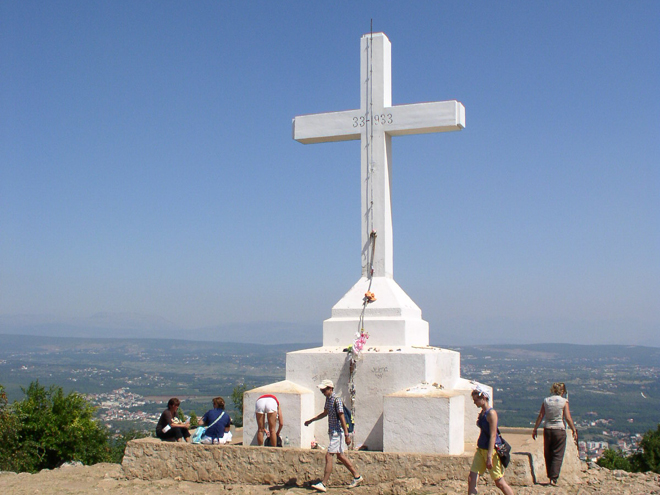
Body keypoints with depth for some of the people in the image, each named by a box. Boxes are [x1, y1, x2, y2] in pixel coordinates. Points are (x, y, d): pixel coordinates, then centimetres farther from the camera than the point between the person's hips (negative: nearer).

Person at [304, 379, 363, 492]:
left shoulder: (337, 400, -18)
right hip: (333, 432, 10)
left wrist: (346, 435, -20)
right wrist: (311, 420, 27)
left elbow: (342, 418, -19)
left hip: (338, 432, -10)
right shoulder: (328, 399, 9)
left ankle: (323, 484, -8)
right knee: (340, 455, 17)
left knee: (328, 455, -10)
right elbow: (325, 413, 25)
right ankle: (357, 476, 29)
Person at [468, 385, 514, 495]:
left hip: (491, 449, -8)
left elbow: (493, 436, -20)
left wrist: (489, 457, -23)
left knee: (499, 482, 4)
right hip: (481, 449, 8)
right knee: (471, 479, 0)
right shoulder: (482, 412, 9)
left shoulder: (491, 413, -17)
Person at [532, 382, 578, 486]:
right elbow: (568, 418, -6)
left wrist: (535, 429, 9)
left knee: (548, 454, 14)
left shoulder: (546, 401, 4)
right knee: (558, 455, 2)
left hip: (547, 429, 3)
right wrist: (574, 430, 3)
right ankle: (554, 478, -4)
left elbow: (540, 416, 3)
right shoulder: (564, 401, -4)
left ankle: (550, 476, 19)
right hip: (559, 429, -3)